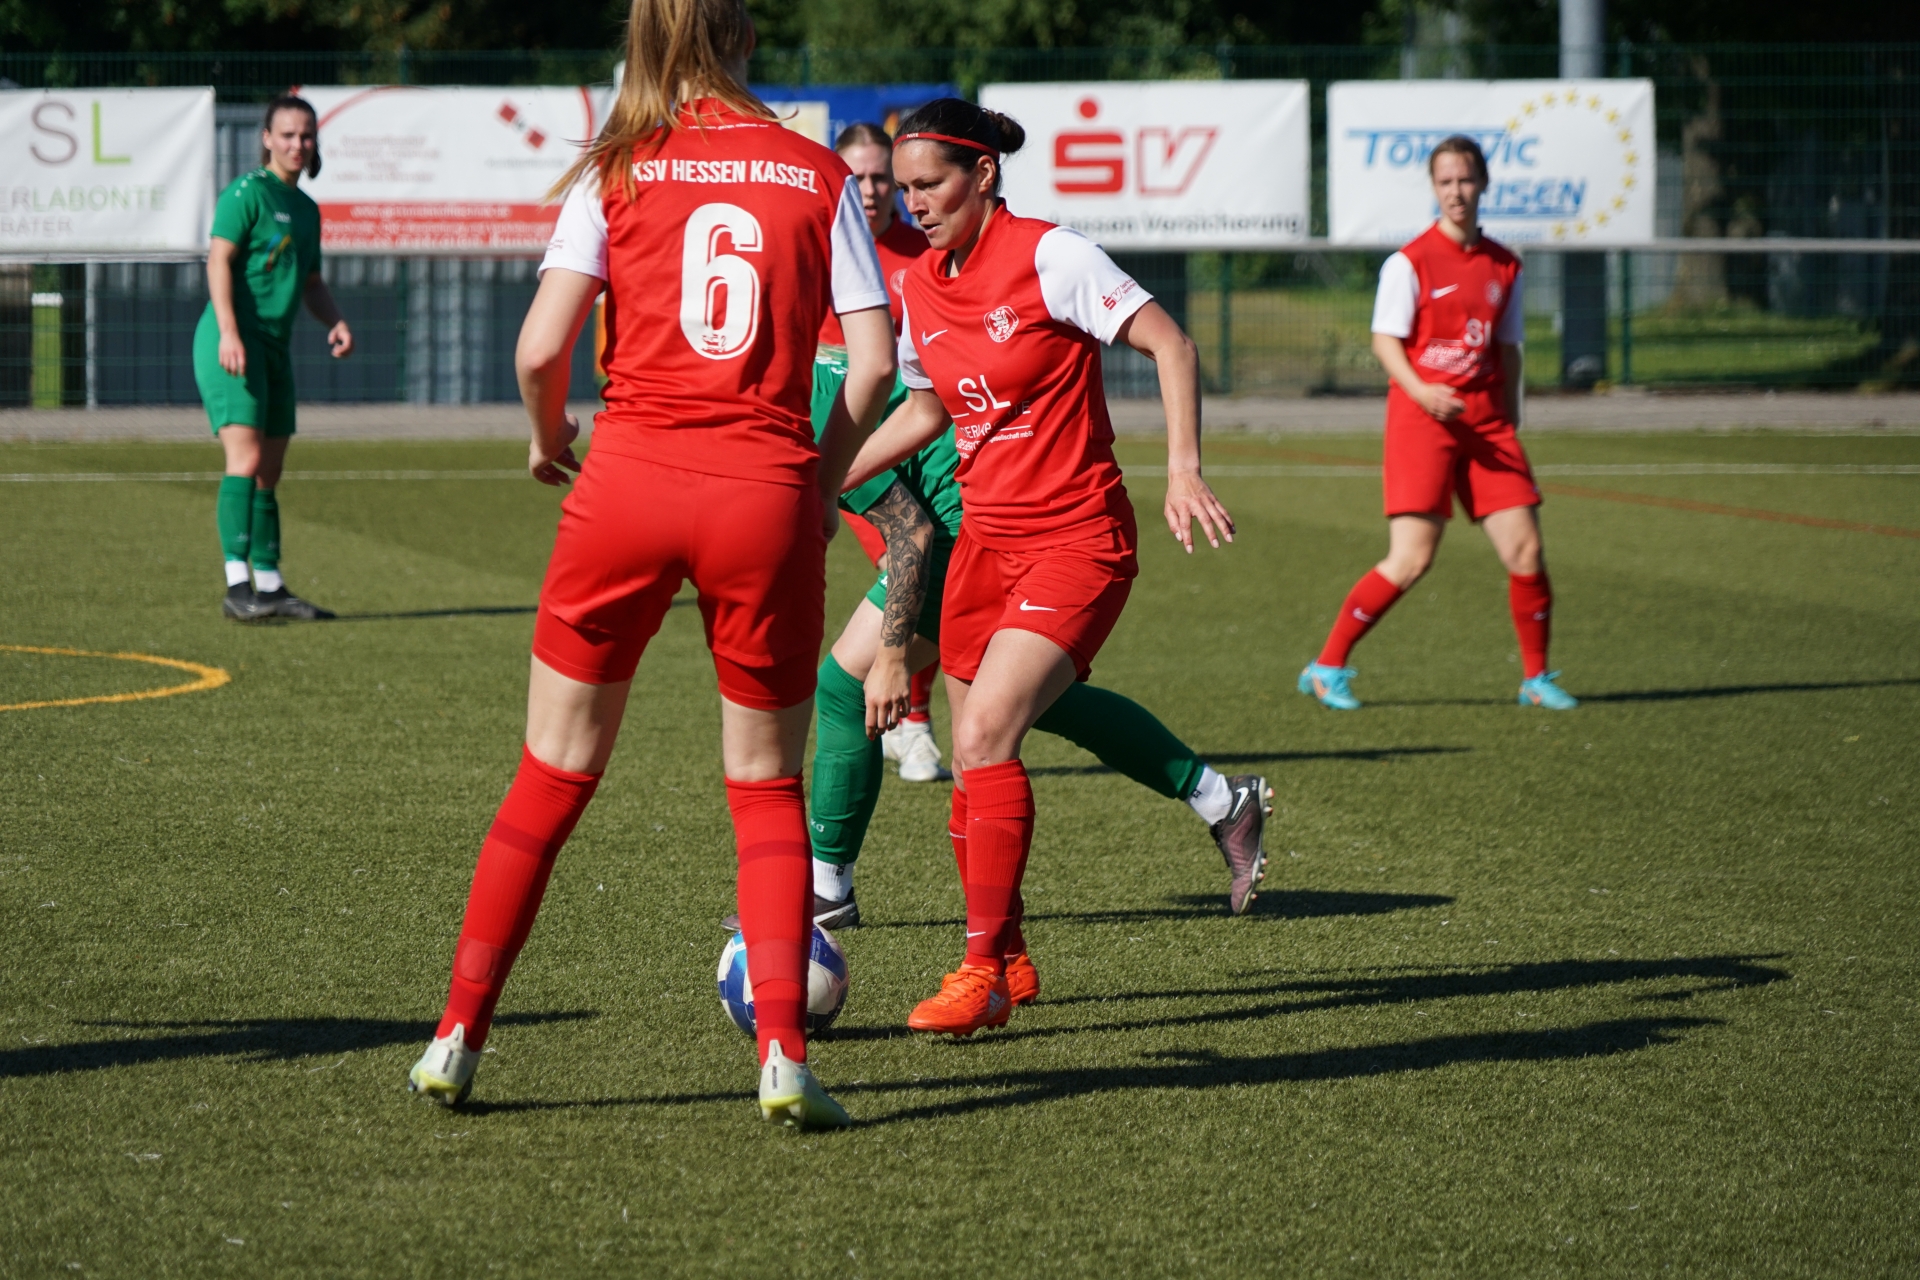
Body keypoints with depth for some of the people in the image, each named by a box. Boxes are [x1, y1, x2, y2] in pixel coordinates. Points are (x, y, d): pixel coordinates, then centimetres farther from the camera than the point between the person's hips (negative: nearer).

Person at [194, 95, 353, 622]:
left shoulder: (306, 207, 19)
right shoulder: (247, 192, -6)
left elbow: (311, 282, 29)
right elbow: (219, 259, -15)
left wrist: (335, 322, 9)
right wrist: (228, 332, -26)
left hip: (275, 346, 9)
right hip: (232, 343, -9)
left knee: (269, 473, 12)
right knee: (246, 460, -19)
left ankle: (270, 586, 19)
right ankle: (236, 584, -25)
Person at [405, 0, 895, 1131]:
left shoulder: (616, 173, 4)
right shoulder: (820, 175, 7)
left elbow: (542, 348, -5)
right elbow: (876, 360, 0)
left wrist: (549, 439, 15)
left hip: (628, 483, 0)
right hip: (764, 495, 0)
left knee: (554, 778, 11)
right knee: (768, 789, 12)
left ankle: (459, 1035, 13)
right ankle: (783, 1054, -2)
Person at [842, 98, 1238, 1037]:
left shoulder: (1048, 257, -13)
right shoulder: (919, 287, 7)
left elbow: (1171, 345, -13)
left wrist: (1183, 470, -23)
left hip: (1077, 541, -7)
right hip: (984, 538, 7)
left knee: (984, 731, -21)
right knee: (975, 759, 6)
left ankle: (981, 972, -16)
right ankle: (1006, 954, 25)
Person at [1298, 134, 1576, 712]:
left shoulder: (1503, 266, 12)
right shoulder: (1410, 262, -4)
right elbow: (1385, 340, -8)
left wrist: (1510, 426, 16)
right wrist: (1420, 391, -24)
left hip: (1486, 421, 5)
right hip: (1421, 419, -5)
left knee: (1525, 551, -2)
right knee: (1411, 560, -12)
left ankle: (1536, 677, 14)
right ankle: (1327, 668, 0)